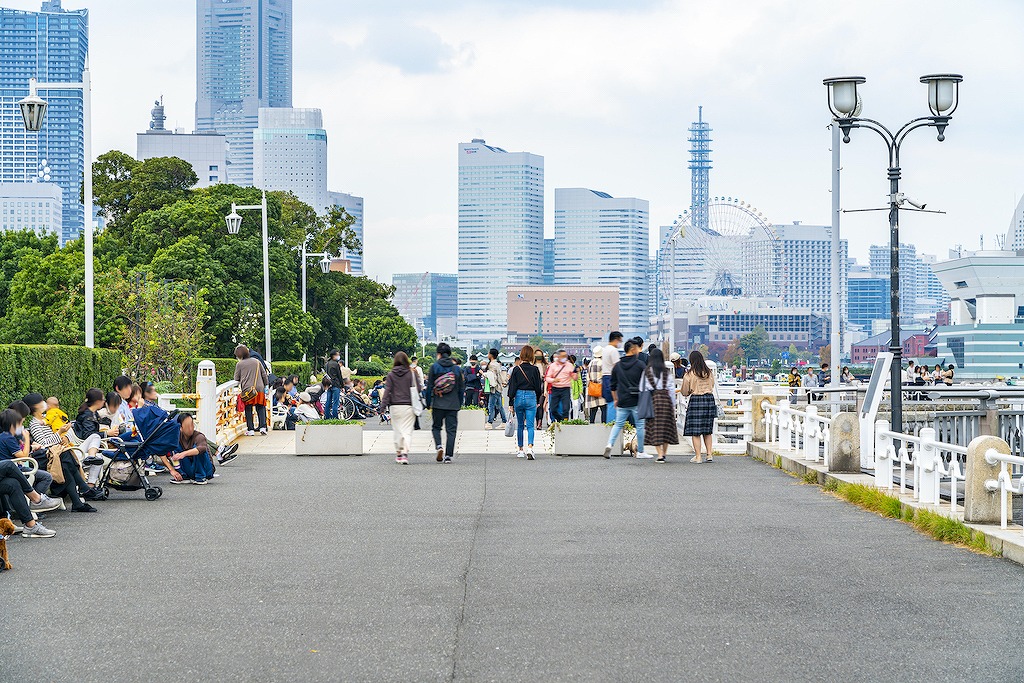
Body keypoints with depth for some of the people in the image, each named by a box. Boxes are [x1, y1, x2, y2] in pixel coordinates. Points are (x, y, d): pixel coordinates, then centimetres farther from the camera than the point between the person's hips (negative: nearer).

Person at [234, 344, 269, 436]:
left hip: (246, 390, -3)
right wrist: (265, 386, 25)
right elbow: (264, 375, 14)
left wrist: (239, 387, 26)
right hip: (259, 389, 3)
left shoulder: (239, 364, 0)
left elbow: (236, 379, 7)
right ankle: (262, 427, -2)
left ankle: (251, 430, 1)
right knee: (260, 408, 9)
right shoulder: (257, 361, 10)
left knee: (248, 410, 4)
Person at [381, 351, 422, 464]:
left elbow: (387, 390, -3)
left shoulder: (391, 375, -1)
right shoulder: (412, 374, -3)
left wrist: (383, 405, -1)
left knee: (397, 431, 13)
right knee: (407, 431, -2)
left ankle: (398, 453, 19)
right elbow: (419, 388, 0)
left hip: (395, 407, 1)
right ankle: (405, 453, -18)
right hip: (409, 406, -1)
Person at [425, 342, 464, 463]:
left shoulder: (434, 367, -3)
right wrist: (459, 404, 16)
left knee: (436, 427, 15)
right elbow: (462, 388, 7)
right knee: (451, 430, 5)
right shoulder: (457, 368, 4)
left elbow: (429, 387, -3)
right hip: (453, 405, 1)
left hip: (438, 403, -1)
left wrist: (428, 404, 4)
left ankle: (439, 446, -10)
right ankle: (448, 455, -1)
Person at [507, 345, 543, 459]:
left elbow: (512, 387, -2)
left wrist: (511, 403, 4)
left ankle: (521, 450, 21)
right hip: (531, 397, -1)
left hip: (519, 396, 1)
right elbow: (538, 386, 3)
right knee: (530, 425, -4)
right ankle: (530, 448, -23)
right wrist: (538, 401, 16)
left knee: (520, 425, 14)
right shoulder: (535, 369, -3)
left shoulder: (516, 369, -3)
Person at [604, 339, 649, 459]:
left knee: (618, 424, 10)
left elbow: (613, 386, 13)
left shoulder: (617, 366, 8)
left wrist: (615, 399, 23)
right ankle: (640, 452, 11)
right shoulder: (639, 365, -6)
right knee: (640, 425, 6)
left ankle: (609, 444, -11)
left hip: (622, 401, 4)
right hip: (637, 401, -4)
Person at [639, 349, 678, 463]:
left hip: (653, 399, -1)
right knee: (667, 426, 11)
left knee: (655, 427, 2)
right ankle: (664, 453, 14)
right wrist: (673, 405, 9)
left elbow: (642, 388, 1)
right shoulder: (667, 371, 2)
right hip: (666, 398, 1)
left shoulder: (647, 371, 1)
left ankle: (660, 455, -5)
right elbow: (672, 389, 3)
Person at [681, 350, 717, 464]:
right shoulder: (710, 373, 5)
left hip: (696, 399, -5)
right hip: (710, 399, 5)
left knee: (695, 431, 0)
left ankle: (698, 456, -2)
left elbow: (685, 392, -1)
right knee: (707, 431, 14)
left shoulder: (689, 374, -8)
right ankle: (709, 454, 11)